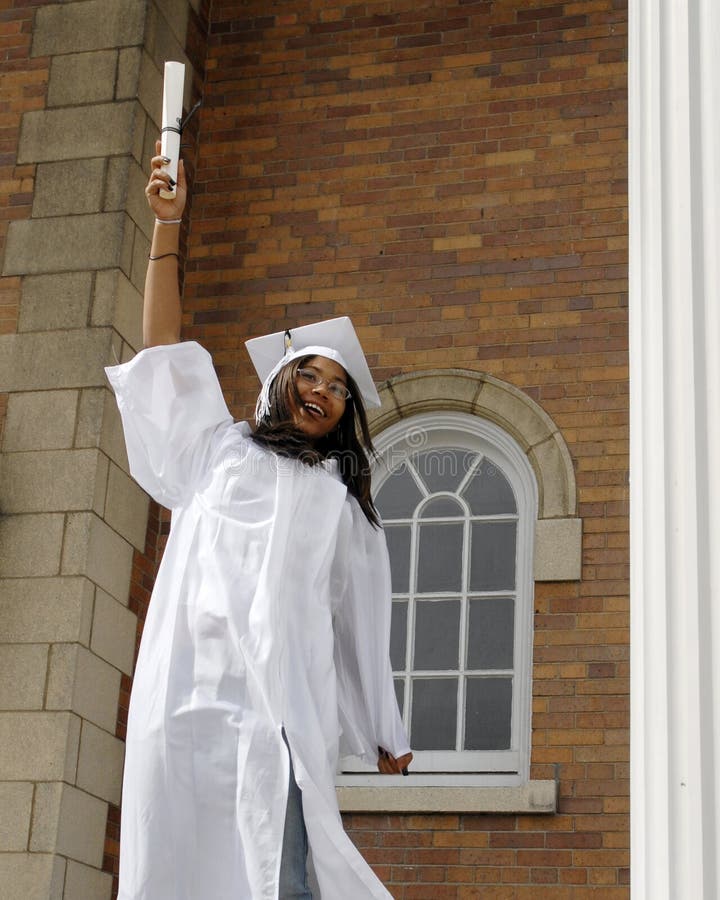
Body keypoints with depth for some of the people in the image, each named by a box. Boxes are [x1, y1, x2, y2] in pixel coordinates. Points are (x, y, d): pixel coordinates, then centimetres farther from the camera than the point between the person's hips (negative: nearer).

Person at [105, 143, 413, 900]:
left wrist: (384, 734, 14)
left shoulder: (343, 503, 24)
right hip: (197, 680, 0)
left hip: (286, 694, 0)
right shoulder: (219, 451, 24)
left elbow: (361, 621, 19)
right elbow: (162, 349, 18)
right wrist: (166, 225, 13)